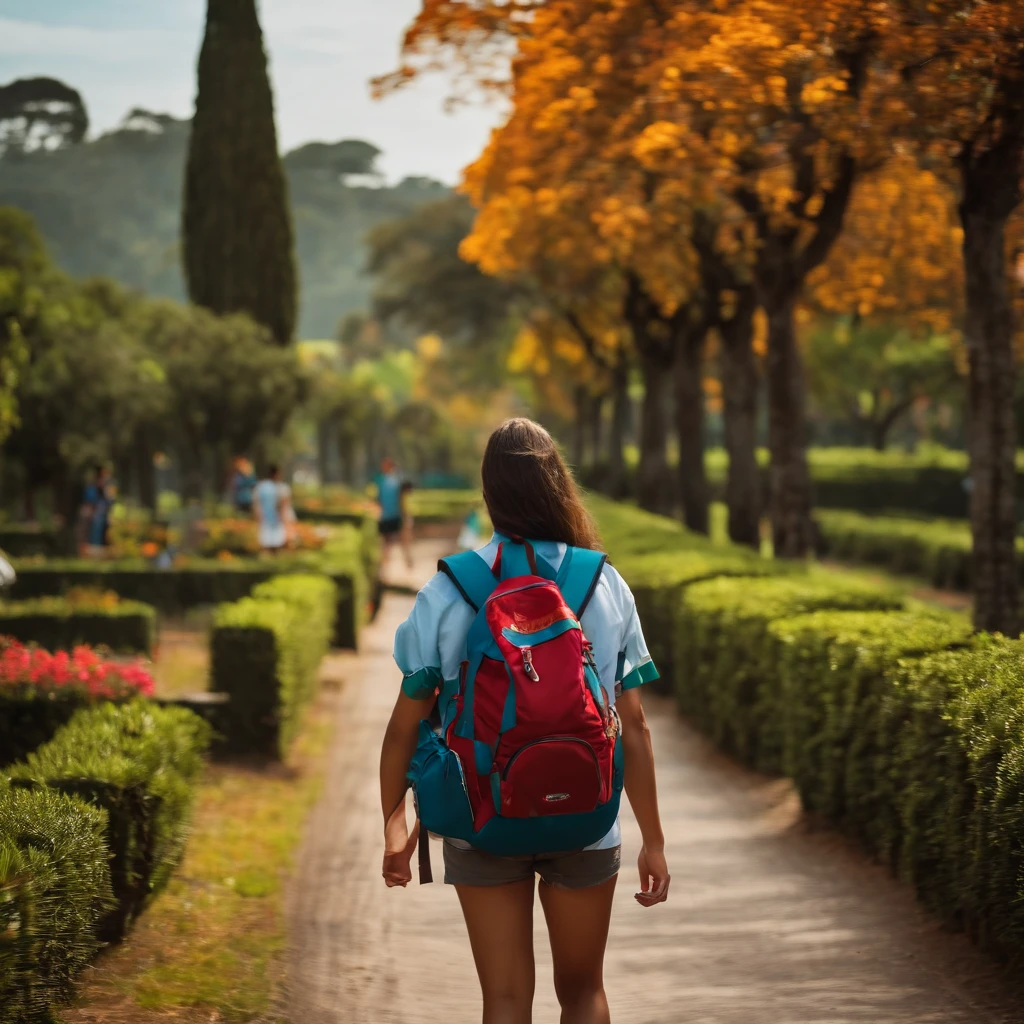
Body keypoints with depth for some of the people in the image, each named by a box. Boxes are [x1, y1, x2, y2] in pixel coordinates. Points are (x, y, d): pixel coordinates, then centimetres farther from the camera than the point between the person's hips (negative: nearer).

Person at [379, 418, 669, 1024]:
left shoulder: (448, 592, -8)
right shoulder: (607, 587, -5)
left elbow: (406, 724, -7)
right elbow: (634, 725, -3)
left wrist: (395, 825, 5)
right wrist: (654, 839, 5)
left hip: (482, 824, 0)